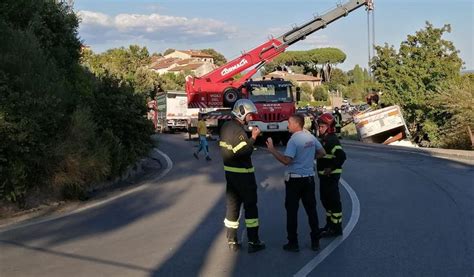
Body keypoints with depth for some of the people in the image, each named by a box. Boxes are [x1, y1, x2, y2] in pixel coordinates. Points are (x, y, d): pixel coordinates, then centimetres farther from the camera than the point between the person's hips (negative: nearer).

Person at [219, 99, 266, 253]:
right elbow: (244, 152, -25)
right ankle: (253, 242, 7)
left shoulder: (225, 127, 7)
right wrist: (253, 138, -17)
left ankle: (232, 241, 18)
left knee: (232, 205, 12)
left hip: (229, 172, 8)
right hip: (243, 173, -8)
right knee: (250, 206, 2)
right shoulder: (238, 130, -20)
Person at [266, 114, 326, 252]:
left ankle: (293, 243, 6)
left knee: (292, 211, 3)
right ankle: (315, 241, 16)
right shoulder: (311, 137, 5)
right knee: (311, 209, 12)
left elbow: (286, 160, -24)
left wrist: (272, 149, -18)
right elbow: (322, 152, 15)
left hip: (294, 179, -6)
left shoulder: (294, 140, -17)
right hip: (309, 178, 6)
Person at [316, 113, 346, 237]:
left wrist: (331, 168, -24)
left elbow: (341, 156, -30)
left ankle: (336, 228, 5)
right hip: (324, 175, 10)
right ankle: (330, 224, 31)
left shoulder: (332, 140, -18)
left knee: (333, 201, -3)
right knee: (325, 199, 18)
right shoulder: (324, 139, 13)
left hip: (331, 175, -10)